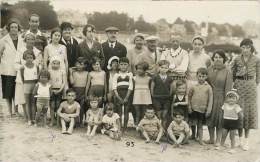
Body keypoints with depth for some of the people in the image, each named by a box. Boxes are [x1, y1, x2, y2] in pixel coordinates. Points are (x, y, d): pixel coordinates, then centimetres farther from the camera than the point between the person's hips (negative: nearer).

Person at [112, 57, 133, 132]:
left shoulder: (130, 74, 6)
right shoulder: (116, 75, 7)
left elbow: (130, 87, -1)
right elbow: (114, 88, 0)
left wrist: (126, 98, -10)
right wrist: (119, 98, -10)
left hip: (127, 95, 0)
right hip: (118, 96, 0)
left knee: (126, 112, 3)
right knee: (119, 112, 1)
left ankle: (124, 129, 11)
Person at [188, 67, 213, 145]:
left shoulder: (208, 87, -3)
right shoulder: (194, 87, 0)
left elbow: (210, 99, -2)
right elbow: (189, 97, 7)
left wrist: (208, 110, -6)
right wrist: (189, 107, 2)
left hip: (203, 109, 0)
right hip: (194, 108, 0)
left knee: (200, 125, 7)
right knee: (193, 123, 1)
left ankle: (200, 140, 16)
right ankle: (193, 134, 28)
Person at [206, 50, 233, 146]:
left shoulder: (227, 71, -8)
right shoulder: (209, 69, 4)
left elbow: (228, 87, -9)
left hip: (220, 97, -4)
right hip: (210, 96, 4)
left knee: (219, 118, 5)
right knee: (210, 117, 11)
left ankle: (218, 140, 19)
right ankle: (211, 139, 26)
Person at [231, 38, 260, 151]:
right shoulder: (237, 59, 2)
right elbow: (232, 74, 9)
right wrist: (235, 84, 4)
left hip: (250, 87, 0)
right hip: (239, 86, 0)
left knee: (249, 111, 3)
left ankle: (246, 140, 14)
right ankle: (240, 139, 15)